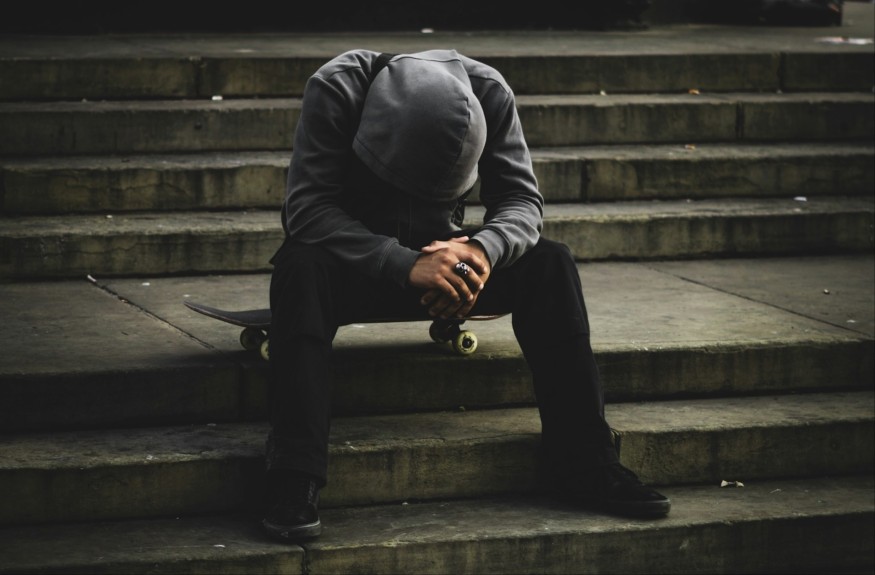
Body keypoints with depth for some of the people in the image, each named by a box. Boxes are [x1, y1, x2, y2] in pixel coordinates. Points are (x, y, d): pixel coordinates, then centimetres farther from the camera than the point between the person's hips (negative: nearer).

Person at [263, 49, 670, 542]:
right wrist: (406, 266, -43)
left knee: (550, 264, -21)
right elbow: (308, 208, -31)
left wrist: (482, 250, -38)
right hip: (356, 257, -3)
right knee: (301, 267, -37)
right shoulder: (335, 90, -26)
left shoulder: (489, 92, -16)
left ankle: (585, 465, -18)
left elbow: (523, 200, -15)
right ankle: (295, 482, -41)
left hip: (440, 253, 3)